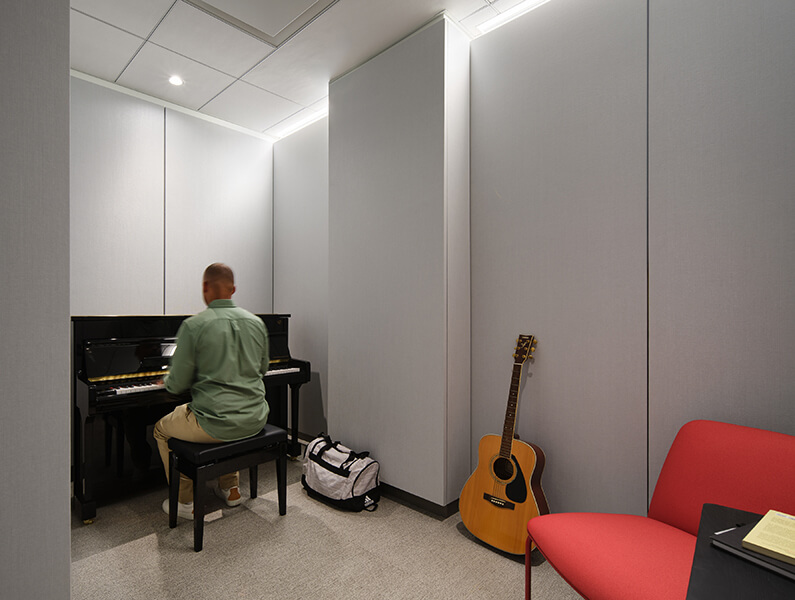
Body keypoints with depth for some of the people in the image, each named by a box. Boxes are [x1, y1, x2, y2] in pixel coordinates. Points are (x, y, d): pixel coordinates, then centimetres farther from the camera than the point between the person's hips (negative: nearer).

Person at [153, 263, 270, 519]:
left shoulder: (193, 325, -13)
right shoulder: (256, 322, 2)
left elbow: (177, 385, -8)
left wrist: (167, 380, 14)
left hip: (216, 424, -5)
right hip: (254, 420, 5)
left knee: (162, 430, 24)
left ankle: (186, 501, 28)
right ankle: (231, 489, 39)